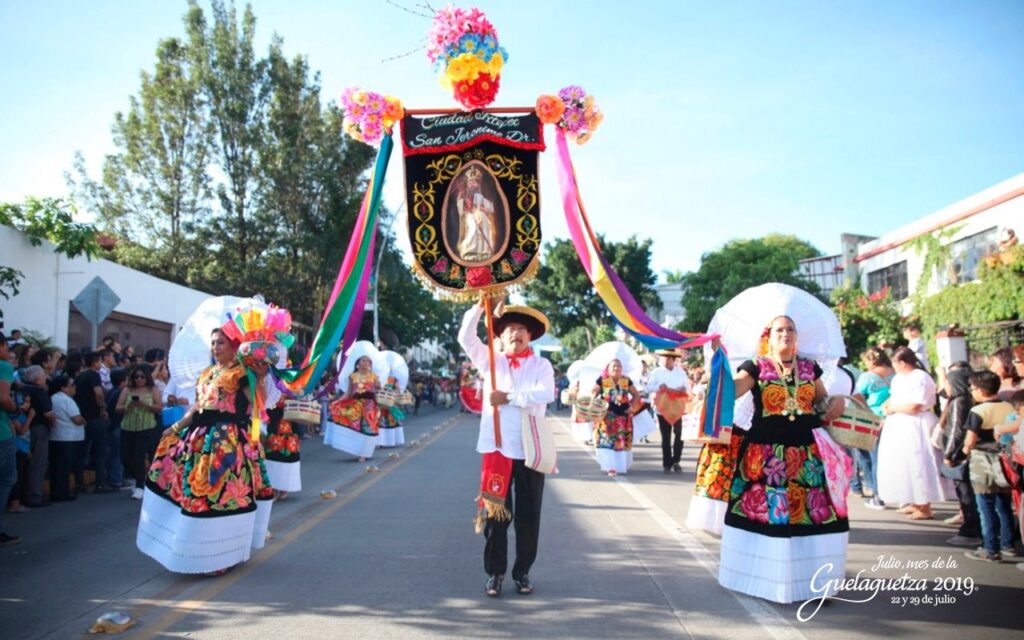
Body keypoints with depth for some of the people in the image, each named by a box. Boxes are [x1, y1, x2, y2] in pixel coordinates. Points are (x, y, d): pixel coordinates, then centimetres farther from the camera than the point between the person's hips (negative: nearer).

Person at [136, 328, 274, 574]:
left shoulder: (241, 372, -8)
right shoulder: (206, 373, 16)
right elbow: (197, 407, 19)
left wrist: (260, 378, -27)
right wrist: (176, 427, 16)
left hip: (229, 440, -8)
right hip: (202, 437, 8)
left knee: (220, 489, -6)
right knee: (196, 487, 12)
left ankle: (218, 554, 6)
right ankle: (201, 549, 26)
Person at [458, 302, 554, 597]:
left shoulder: (541, 365, 3)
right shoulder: (490, 360, 9)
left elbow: (545, 394, -15)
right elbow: (466, 337, -2)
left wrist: (509, 397, -17)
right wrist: (479, 306, -12)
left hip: (530, 449, -1)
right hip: (496, 447, 1)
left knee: (528, 515, 7)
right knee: (495, 512, 6)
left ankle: (522, 572, 22)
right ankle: (495, 573, 17)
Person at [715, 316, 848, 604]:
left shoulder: (809, 368, 13)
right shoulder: (756, 367, 2)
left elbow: (824, 401, 24)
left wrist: (838, 402, 2)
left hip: (807, 450, 3)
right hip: (766, 452, -3)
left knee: (812, 510, 1)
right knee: (766, 509, 0)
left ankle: (814, 579, 12)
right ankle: (766, 576, 13)